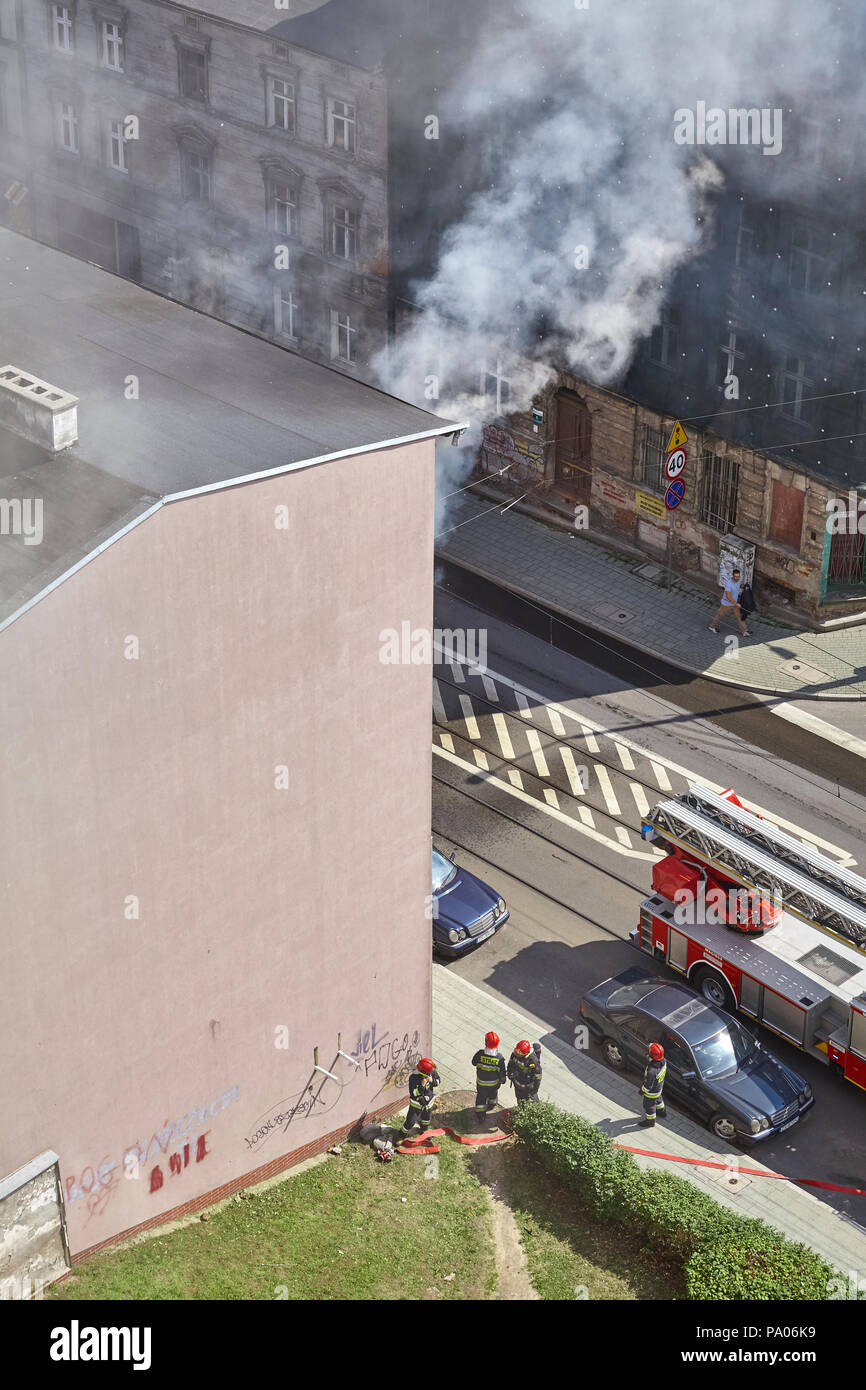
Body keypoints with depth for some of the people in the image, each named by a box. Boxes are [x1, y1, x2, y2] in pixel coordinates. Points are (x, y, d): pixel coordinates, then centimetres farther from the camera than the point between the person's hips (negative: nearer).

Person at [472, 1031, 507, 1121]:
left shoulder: (480, 1054, -31)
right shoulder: (499, 1058, -29)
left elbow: (474, 1063, -10)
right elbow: (502, 1072, -15)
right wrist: (503, 1080, 4)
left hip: (481, 1083, -1)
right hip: (494, 1082, 1)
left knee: (481, 1098, 21)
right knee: (493, 1094, 32)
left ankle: (480, 1116, 33)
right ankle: (491, 1105, 59)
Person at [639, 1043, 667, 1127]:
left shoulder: (652, 1071, -45)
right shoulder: (663, 1062, -24)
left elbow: (648, 1085, -29)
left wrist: (642, 1090, -11)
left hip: (652, 1091, -7)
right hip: (660, 1087, 7)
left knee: (649, 1105, 21)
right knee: (658, 1100, 34)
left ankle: (650, 1120, 44)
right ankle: (661, 1113, 60)